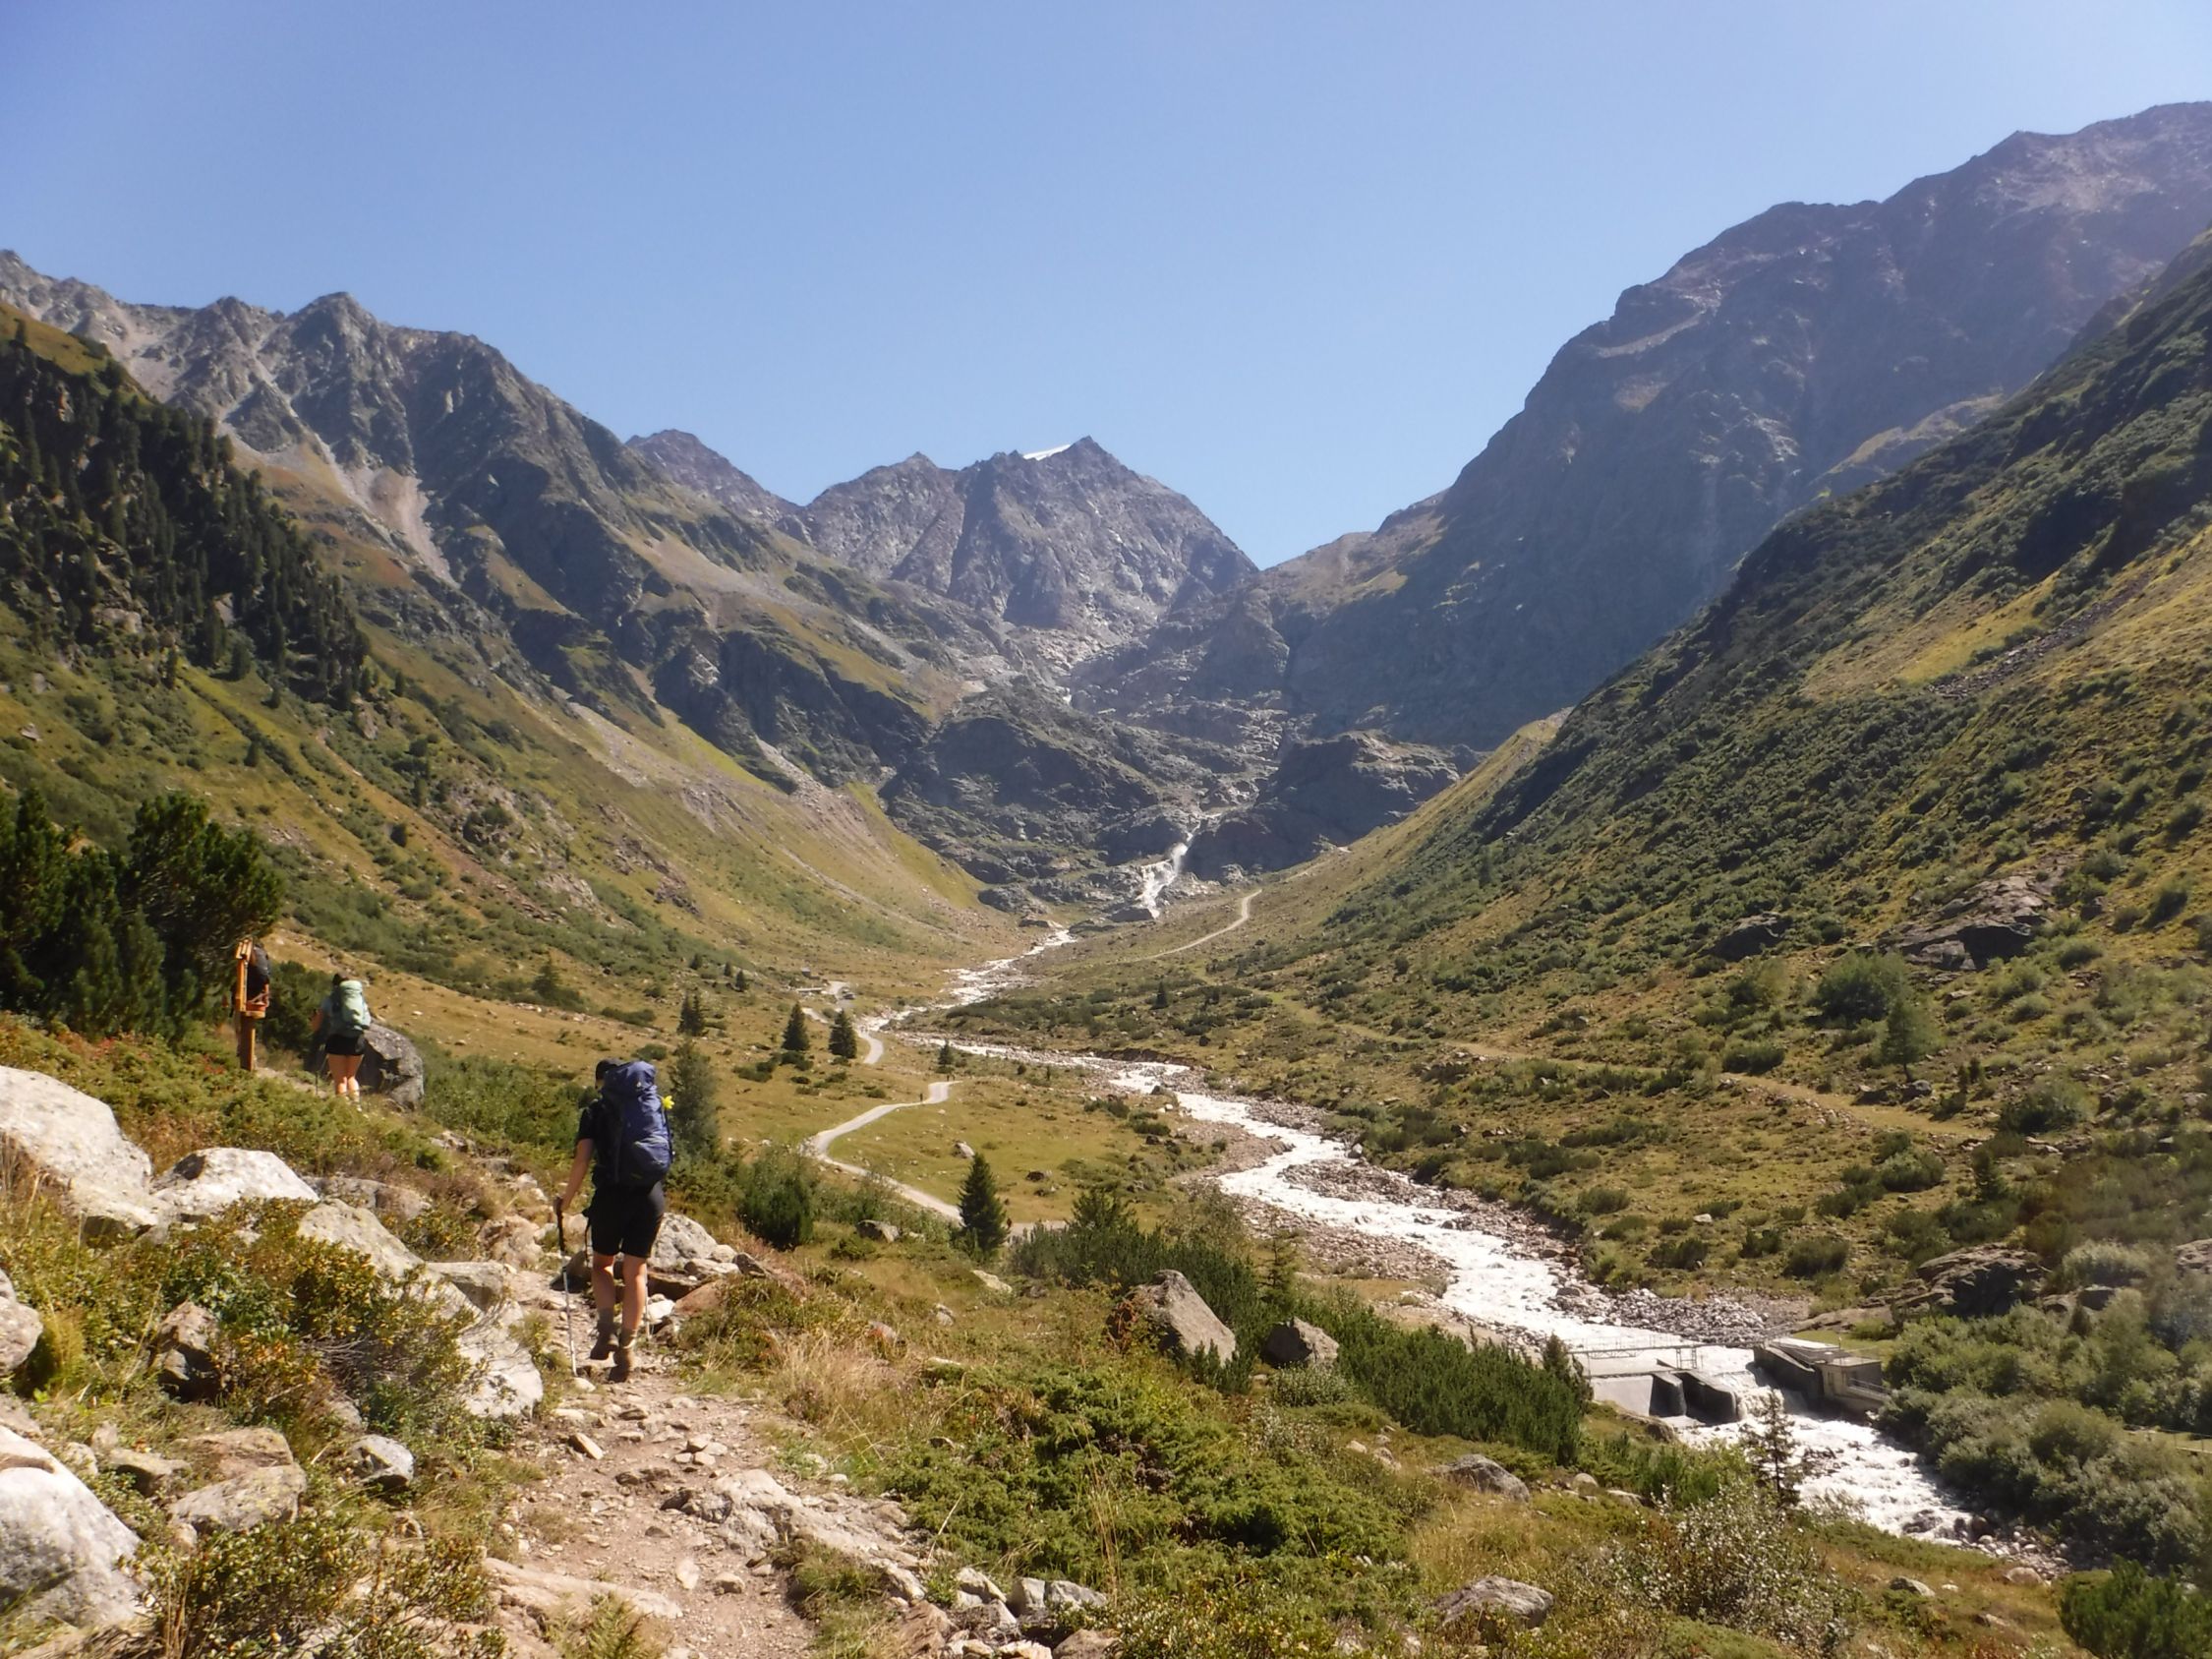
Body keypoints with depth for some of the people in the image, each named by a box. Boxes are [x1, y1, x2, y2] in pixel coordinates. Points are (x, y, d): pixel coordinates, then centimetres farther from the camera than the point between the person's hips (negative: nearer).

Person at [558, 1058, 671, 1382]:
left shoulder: (597, 1109, 3)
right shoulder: (656, 1104, 13)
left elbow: (582, 1161, -5)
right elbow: (665, 1155, 13)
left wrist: (567, 1199, 9)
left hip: (613, 1192, -3)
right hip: (652, 1194, 3)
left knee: (602, 1263, 18)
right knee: (635, 1271, 11)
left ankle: (607, 1329, -1)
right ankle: (626, 1349, 8)